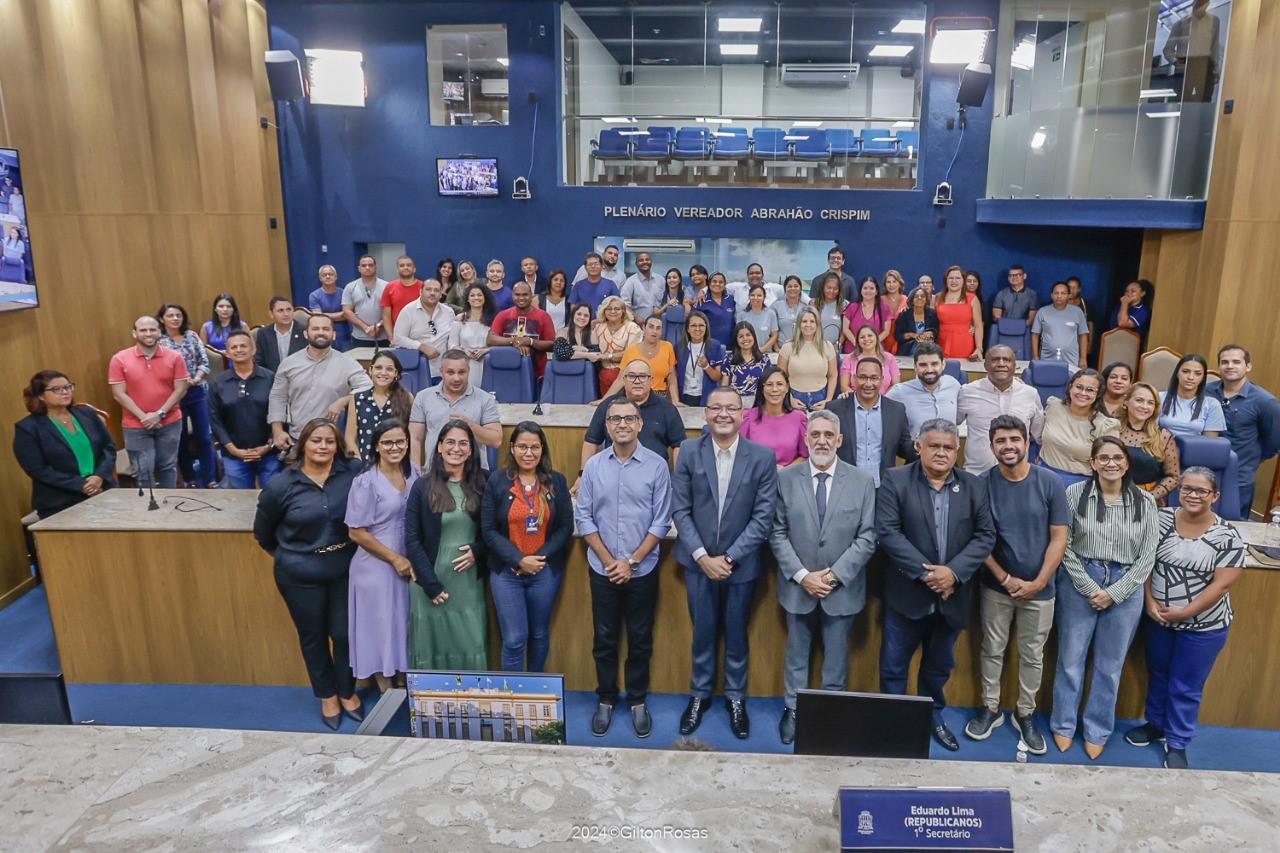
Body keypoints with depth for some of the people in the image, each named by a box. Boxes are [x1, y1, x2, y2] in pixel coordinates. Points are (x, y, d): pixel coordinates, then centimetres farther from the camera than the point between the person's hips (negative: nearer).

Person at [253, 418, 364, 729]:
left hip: (344, 570, 0)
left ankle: (347, 692, 35)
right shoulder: (281, 486, -10)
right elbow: (262, 533, 6)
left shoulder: (353, 473, -11)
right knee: (313, 637, 16)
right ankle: (327, 695, 38)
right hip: (300, 576, 0)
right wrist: (286, 558, 14)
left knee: (344, 633, 9)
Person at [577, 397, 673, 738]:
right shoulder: (594, 465, -1)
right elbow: (584, 517, 0)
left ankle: (638, 702, 28)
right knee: (604, 639, 11)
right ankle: (606, 700, 29)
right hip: (602, 569, 1)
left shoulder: (656, 465, -6)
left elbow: (661, 521, -6)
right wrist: (609, 560, -7)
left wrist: (631, 561, -10)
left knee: (640, 639, 11)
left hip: (643, 570, -1)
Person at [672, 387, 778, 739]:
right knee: (703, 632, 14)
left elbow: (763, 517, -9)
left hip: (741, 562, -1)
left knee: (736, 634, 14)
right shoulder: (689, 451, -6)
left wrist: (728, 558, -13)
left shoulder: (763, 457, -9)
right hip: (699, 560, 1)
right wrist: (702, 556, -13)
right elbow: (680, 509, -5)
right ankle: (700, 694, 34)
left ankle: (736, 697, 34)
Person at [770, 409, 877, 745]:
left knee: (837, 654, 13)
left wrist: (835, 575, -14)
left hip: (843, 588, 0)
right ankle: (793, 710, 32)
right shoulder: (785, 479, -4)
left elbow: (867, 537, -6)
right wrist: (802, 575, -13)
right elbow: (777, 533, -4)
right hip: (798, 587, 1)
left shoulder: (862, 481, -4)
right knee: (797, 652, 16)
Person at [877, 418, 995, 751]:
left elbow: (985, 536, -2)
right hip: (907, 595, -3)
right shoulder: (895, 480, -6)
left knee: (939, 666, 19)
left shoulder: (975, 487, 4)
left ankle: (933, 718, 38)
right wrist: (925, 573, -18)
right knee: (893, 665, 7)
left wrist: (953, 571, -16)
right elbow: (887, 532, -13)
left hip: (952, 596, 3)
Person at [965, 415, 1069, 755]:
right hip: (996, 586, 0)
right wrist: (1005, 578, -11)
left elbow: (1058, 538, -7)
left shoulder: (1050, 483, -9)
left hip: (1039, 588, 0)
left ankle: (1025, 714, 30)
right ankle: (990, 708, 29)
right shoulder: (982, 484, -10)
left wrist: (1037, 583, -11)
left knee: (1032, 656, 13)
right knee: (992, 650, 12)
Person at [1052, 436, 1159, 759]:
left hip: (1125, 590, 1)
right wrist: (1089, 588, -10)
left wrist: (1113, 593, -8)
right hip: (1079, 584, -1)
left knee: (1110, 665, 12)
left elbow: (1147, 557, -1)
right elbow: (1065, 547, -5)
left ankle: (1097, 731, 29)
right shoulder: (1075, 494, -6)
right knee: (1071, 658, 8)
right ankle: (1064, 725, 26)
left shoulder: (1145, 503, -1)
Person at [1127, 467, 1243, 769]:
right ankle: (1156, 724, 40)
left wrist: (1183, 613, -16)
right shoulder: (1161, 519, -6)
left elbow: (1221, 584, -15)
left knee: (1186, 687, 9)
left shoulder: (1228, 537, -14)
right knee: (1158, 674, 20)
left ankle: (1177, 743, 26)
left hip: (1203, 627, -3)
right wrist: (1149, 601, -12)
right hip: (1158, 619, 3)